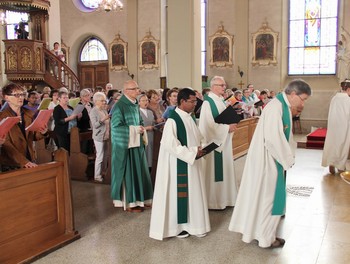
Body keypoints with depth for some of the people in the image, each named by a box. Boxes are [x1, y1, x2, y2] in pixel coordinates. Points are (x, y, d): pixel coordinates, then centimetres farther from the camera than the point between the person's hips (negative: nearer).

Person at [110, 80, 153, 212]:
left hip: (136, 143, 8)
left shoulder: (135, 104, 10)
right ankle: (129, 202, 8)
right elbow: (116, 126, -17)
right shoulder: (119, 106, -14)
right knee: (127, 173, -2)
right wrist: (134, 130, -17)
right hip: (125, 144, -8)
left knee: (138, 171, 10)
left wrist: (141, 129, 2)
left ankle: (137, 199, 21)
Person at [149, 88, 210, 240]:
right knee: (178, 193, 3)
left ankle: (191, 223, 26)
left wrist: (199, 148, -1)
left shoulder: (190, 118, 9)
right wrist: (192, 153, -21)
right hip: (178, 164, -8)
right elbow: (170, 144, -23)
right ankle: (177, 226, 17)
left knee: (192, 192, 13)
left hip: (192, 163, 8)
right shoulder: (173, 120, -17)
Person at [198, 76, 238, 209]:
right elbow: (209, 125, -22)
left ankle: (224, 197, 25)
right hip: (214, 142, -9)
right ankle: (214, 201, 10)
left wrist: (232, 124, -1)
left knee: (225, 169, 14)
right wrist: (227, 127, -18)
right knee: (214, 171, -2)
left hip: (224, 140, 9)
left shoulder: (221, 100, 12)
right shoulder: (208, 103, -16)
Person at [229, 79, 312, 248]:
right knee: (267, 196, 3)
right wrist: (288, 159, -16)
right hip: (266, 159, -10)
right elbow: (273, 138, -28)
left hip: (272, 159, 10)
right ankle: (266, 238, 19)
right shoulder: (276, 106, -22)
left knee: (267, 196, 18)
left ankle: (261, 232, 33)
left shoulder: (284, 107, 9)